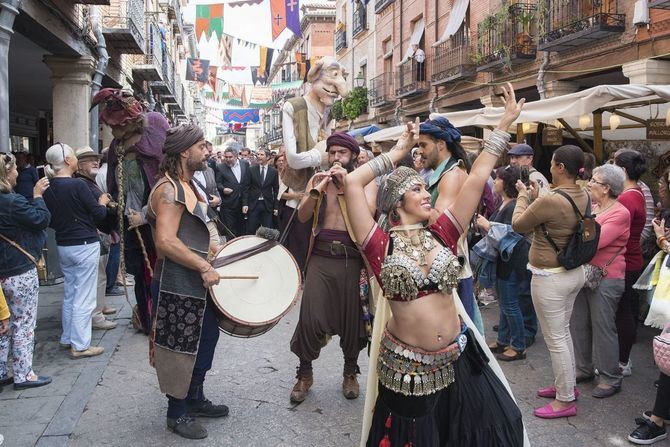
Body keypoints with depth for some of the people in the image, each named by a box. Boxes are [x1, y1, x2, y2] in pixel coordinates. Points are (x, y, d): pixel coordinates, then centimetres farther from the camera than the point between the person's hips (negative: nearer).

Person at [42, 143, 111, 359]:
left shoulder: (48, 188, 2)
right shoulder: (77, 185, -18)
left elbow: (50, 220, 13)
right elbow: (99, 215, -13)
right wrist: (102, 202, 6)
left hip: (63, 246, 7)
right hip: (84, 246, -7)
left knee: (70, 294, 19)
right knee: (84, 298, 0)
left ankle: (67, 338, 28)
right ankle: (80, 345, 5)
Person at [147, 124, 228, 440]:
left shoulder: (188, 185, 14)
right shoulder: (169, 189, -19)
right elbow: (166, 241, -28)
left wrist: (216, 251, 16)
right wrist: (204, 267, -24)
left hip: (196, 282, 10)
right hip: (177, 285, -10)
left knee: (206, 338, 19)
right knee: (180, 348, 3)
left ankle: (195, 399, 36)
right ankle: (177, 414, 19)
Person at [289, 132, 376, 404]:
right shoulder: (317, 179, 11)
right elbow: (302, 216, 1)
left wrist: (348, 183, -17)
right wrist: (317, 190, -13)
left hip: (351, 258, -1)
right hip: (320, 256, 1)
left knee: (352, 317, 8)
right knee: (310, 317, -5)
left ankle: (350, 372, 28)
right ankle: (305, 374, 14)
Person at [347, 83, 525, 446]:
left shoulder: (441, 233, 0)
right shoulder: (381, 245, -9)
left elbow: (477, 177, -1)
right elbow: (353, 183, -17)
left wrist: (505, 123, 0)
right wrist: (398, 152, -3)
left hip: (456, 360, 4)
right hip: (407, 367, -3)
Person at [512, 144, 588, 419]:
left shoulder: (550, 201, -27)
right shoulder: (583, 197, -1)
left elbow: (518, 225, -12)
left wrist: (524, 195, 2)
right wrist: (537, 198, 9)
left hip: (550, 278, -9)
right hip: (574, 273, 9)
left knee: (555, 339, 3)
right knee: (563, 332, 22)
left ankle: (565, 400, 14)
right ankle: (566, 384, 37)